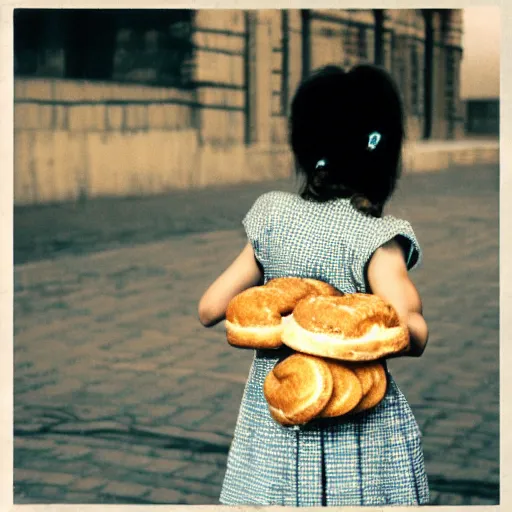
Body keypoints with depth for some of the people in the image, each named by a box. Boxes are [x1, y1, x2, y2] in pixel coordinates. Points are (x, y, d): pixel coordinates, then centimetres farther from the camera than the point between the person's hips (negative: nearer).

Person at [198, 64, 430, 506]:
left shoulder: (275, 219, 0)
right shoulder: (375, 236, -13)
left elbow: (210, 309, 3)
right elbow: (409, 336, -25)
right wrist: (414, 310, -5)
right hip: (359, 432, -4)